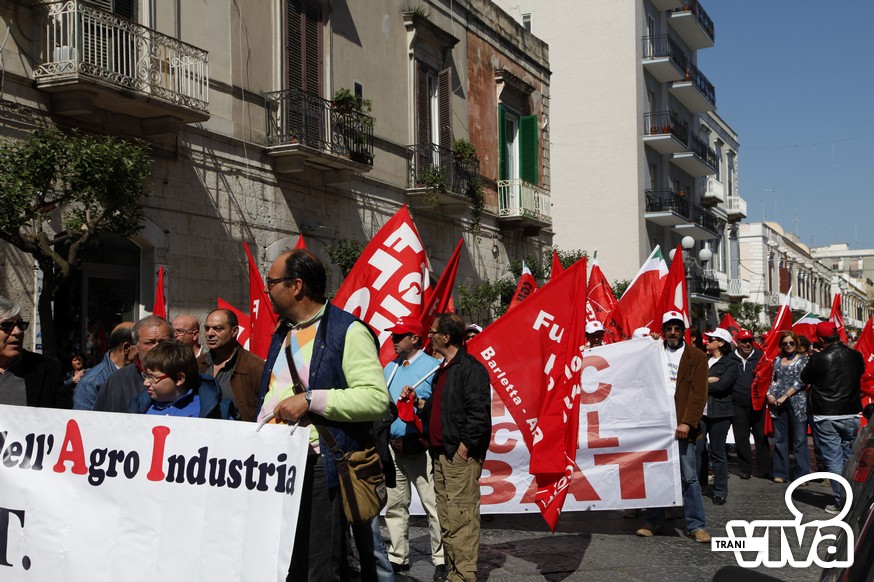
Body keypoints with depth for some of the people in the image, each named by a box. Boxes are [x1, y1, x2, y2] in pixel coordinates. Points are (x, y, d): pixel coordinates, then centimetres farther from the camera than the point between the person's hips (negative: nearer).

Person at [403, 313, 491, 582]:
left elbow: (478, 413, -19)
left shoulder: (470, 368, -11)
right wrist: (417, 400, 12)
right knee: (446, 519, 12)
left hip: (461, 458, -10)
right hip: (440, 456, 10)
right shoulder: (443, 370, 20)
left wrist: (464, 447, -19)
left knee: (461, 519, -9)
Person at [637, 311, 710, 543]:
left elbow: (699, 393, -5)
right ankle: (654, 521, 18)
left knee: (689, 477, -2)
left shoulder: (696, 356, 3)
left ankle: (696, 526, 6)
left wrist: (687, 422, -14)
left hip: (681, 425, -3)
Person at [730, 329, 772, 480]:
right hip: (738, 405, 1)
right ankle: (745, 469, 15)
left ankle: (766, 470, 9)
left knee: (761, 436, 3)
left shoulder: (759, 356, 3)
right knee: (741, 438, 5)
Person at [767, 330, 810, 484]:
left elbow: (800, 381, -8)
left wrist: (784, 396, -12)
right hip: (777, 403, 4)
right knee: (780, 439, 7)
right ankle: (780, 473, 14)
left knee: (799, 440, -3)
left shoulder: (803, 360, 1)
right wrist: (769, 394, 1)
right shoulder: (778, 361, 15)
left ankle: (802, 474, 1)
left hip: (797, 403, -4)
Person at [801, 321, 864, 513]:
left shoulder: (819, 359, -15)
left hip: (826, 418, -4)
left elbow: (804, 377, 0)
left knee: (833, 460, 2)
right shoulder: (855, 356, -3)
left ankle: (841, 503, 2)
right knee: (849, 459, 15)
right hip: (851, 415, 4)